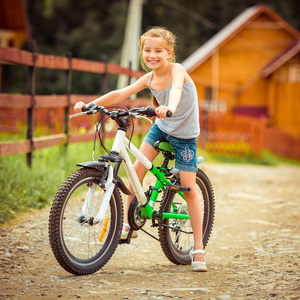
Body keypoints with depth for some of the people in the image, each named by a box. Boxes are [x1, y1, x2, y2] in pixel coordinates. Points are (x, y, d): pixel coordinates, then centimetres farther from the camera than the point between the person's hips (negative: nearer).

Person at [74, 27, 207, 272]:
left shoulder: (177, 70, -22)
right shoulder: (149, 79, -7)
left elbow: (176, 89, -45)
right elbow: (121, 94, -11)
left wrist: (169, 107, -67)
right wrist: (91, 104, -23)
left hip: (184, 134, -5)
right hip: (161, 127, 5)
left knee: (189, 189, -4)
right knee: (137, 168, -11)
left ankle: (198, 249, 5)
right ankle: (129, 224, 5)